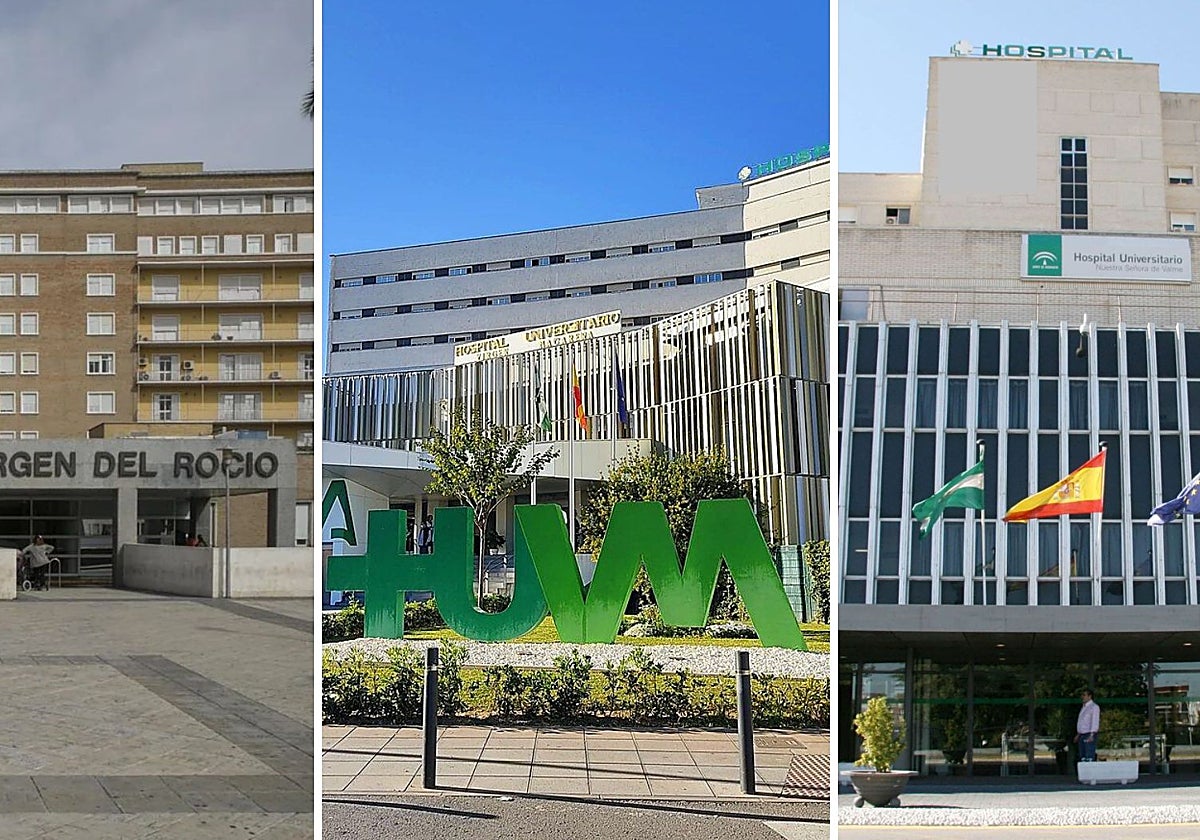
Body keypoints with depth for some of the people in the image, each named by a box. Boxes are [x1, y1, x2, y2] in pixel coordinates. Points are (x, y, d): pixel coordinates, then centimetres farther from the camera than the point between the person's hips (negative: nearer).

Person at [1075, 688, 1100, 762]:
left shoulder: (1094, 707, -7)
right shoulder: (1083, 707, 19)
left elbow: (1095, 722, -15)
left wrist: (1091, 735, -22)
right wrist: (1078, 734, 22)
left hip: (1089, 736, -9)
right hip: (1082, 736, 9)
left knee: (1089, 757, -13)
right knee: (1082, 757, 7)